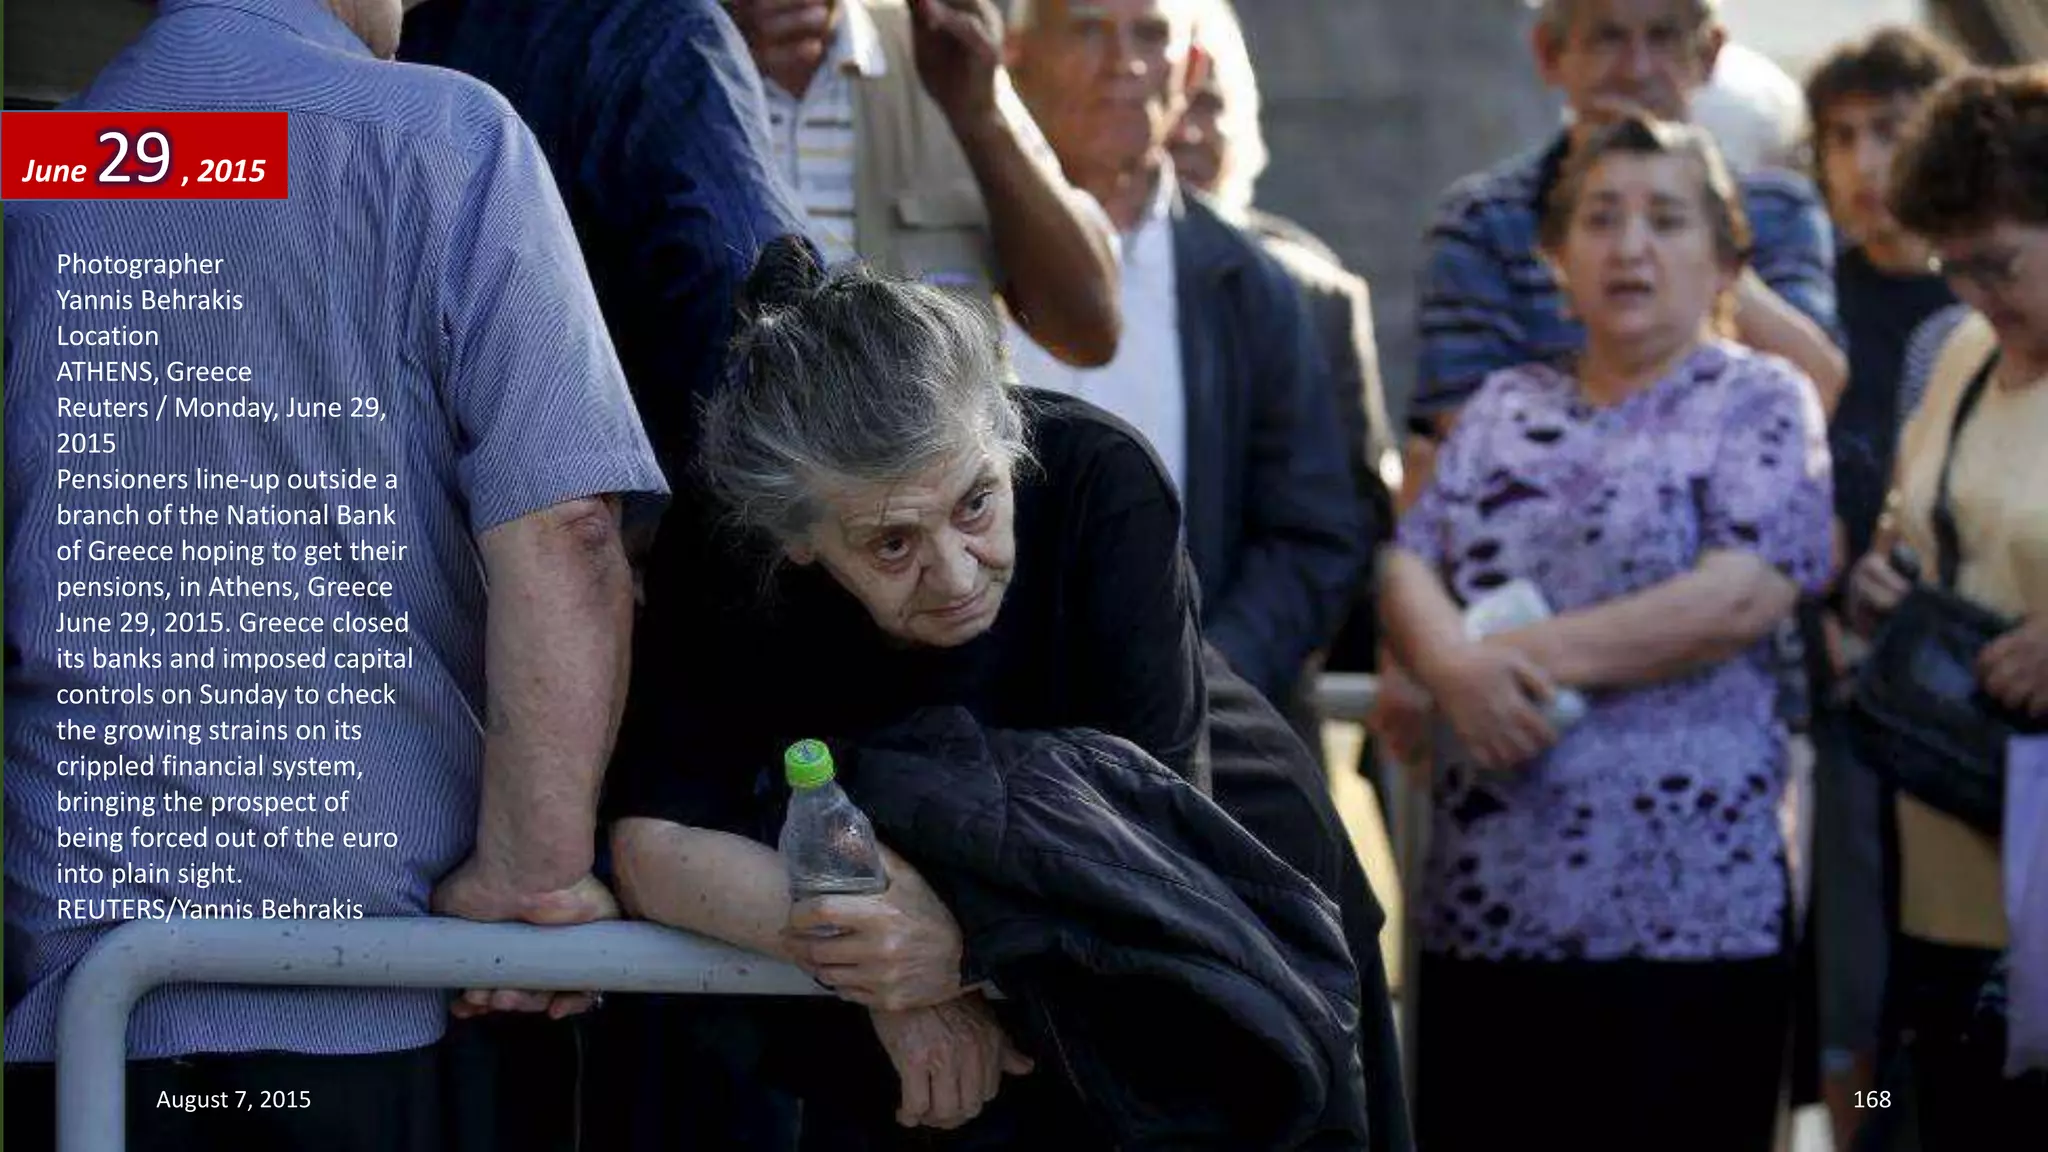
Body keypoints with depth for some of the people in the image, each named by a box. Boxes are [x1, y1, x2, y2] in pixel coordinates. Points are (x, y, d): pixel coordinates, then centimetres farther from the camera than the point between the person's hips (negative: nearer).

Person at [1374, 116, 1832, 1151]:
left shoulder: (1760, 402, 3)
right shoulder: (1504, 409, 17)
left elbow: (1745, 595, -11)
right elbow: (1409, 569, 9)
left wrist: (1529, 657, -11)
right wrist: (1455, 666, -14)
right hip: (1484, 899, 4)